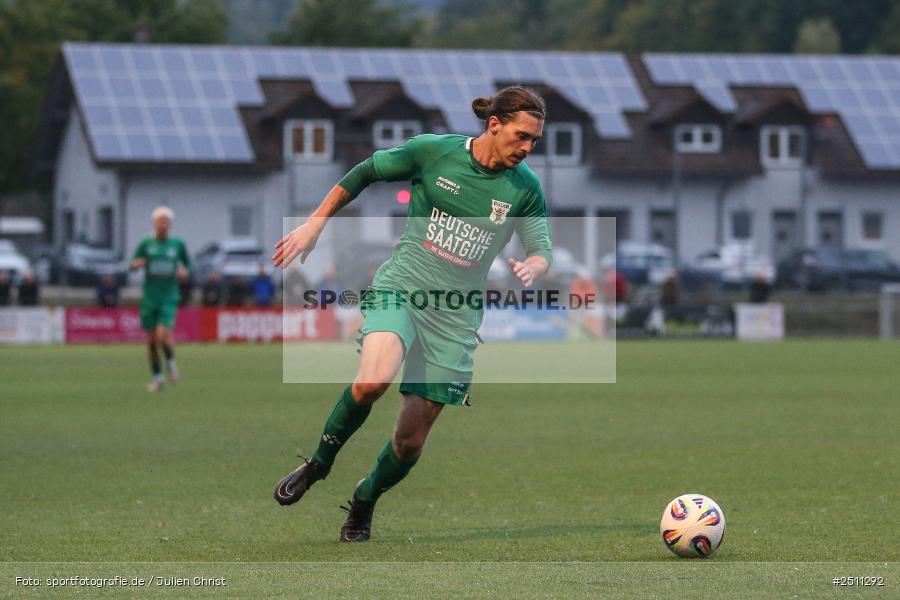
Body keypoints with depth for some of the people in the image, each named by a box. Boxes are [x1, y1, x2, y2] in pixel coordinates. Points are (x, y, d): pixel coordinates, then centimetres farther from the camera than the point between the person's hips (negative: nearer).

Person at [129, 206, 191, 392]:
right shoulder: (146, 244, 3)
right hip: (149, 299, 1)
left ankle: (170, 362, 11)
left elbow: (187, 265, 16)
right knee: (151, 341, 4)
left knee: (163, 336, -19)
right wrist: (137, 263, -23)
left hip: (169, 299, -1)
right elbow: (133, 265, 1)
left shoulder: (178, 244, 4)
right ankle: (157, 378, 18)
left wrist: (184, 271, -6)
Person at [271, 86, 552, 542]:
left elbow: (541, 252, 5)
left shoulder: (525, 187, 0)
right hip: (401, 285, -2)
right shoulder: (433, 151, -6)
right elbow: (365, 172, 7)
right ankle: (320, 462, -5)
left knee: (410, 440, 2)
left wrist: (530, 269, -19)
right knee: (374, 380, -32)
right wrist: (315, 224, 7)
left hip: (456, 316, 3)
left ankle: (363, 504, 32)